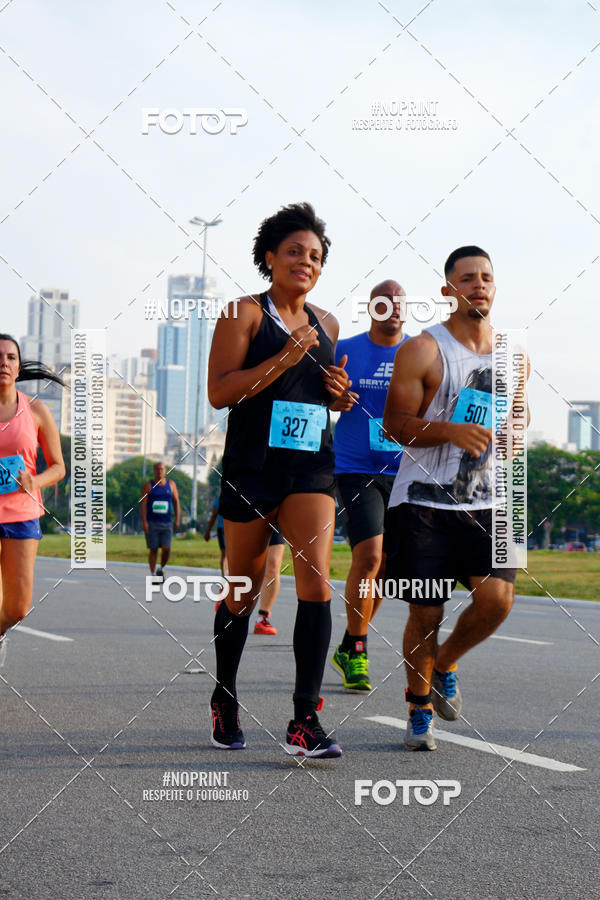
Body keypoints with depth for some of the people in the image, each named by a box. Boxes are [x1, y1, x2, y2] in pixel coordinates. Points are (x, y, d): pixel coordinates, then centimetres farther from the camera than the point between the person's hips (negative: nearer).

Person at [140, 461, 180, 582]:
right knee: (153, 550, 0)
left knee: (166, 549, -9)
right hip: (152, 523, -1)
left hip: (167, 522, 1)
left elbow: (176, 502, 10)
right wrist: (144, 521, -11)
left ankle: (161, 569, 16)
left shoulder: (171, 485, 8)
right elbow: (143, 504, -2)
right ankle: (153, 574, 9)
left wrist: (177, 519, 0)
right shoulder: (148, 486, 2)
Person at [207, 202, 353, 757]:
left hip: (311, 466, 4)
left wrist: (338, 394, 5)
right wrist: (284, 359, -21)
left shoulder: (325, 325, 13)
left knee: (315, 581, -13)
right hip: (252, 466, -4)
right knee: (243, 588, 8)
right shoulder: (245, 314, -3)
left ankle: (304, 723, -13)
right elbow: (219, 391, -13)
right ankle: (223, 699, 31)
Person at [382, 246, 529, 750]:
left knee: (498, 597, -15)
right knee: (425, 613, -2)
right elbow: (395, 423, -8)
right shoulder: (423, 351, -5)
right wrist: (450, 430, -23)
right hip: (423, 501, -3)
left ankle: (446, 664, 15)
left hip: (485, 502, 4)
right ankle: (419, 706, 21)